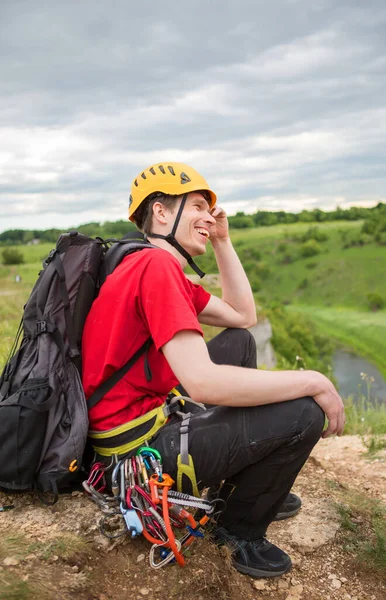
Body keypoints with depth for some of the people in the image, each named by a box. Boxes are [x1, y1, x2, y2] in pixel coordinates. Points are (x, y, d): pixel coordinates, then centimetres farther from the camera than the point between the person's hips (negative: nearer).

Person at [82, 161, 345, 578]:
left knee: (239, 342, 17)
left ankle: (249, 486, 23)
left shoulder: (164, 268, 12)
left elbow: (243, 317, 15)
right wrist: (314, 381, -20)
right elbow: (203, 383, -30)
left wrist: (223, 241, 10)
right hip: (137, 448, -11)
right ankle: (241, 528, 11)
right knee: (303, 413, -16)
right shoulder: (157, 266, -21)